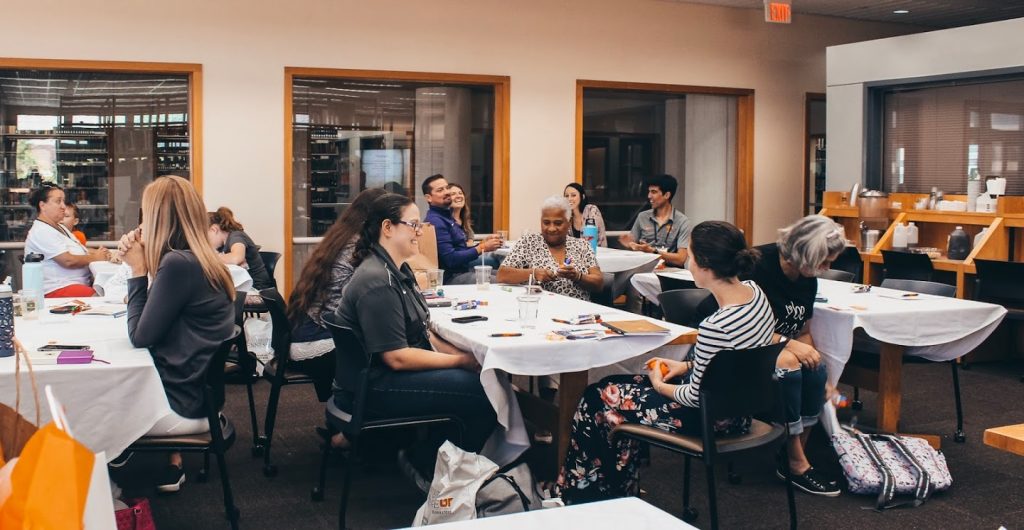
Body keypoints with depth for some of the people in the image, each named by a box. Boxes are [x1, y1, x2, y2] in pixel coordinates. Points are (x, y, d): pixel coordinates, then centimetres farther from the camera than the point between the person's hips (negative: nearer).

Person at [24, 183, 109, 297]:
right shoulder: (41, 232, -9)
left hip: (82, 283, 10)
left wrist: (99, 252, 2)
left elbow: (81, 250, 23)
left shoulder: (59, 227, 23)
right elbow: (68, 261, -17)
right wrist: (95, 257, -3)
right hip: (57, 290, -10)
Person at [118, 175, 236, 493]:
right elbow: (152, 324, 10)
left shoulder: (178, 264, -24)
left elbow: (140, 336, -18)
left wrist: (138, 270, -11)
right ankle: (170, 464, 25)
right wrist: (141, 265, 2)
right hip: (196, 391, 9)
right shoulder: (201, 261, 6)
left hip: (183, 404, -9)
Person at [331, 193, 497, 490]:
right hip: (374, 389, -10)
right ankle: (431, 473, 4)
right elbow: (397, 357, -23)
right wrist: (460, 361, -16)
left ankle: (420, 460, 11)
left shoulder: (398, 270, 11)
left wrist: (459, 354, -2)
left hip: (383, 376, 10)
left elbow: (419, 332, 13)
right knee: (484, 393, -16)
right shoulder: (377, 281, -22)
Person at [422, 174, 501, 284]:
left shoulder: (447, 216, 16)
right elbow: (451, 259, -22)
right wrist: (482, 248, -15)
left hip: (464, 269, 10)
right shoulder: (435, 221, -17)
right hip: (451, 278, -10)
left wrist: (483, 243, 2)